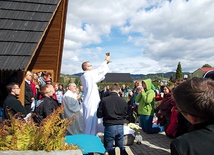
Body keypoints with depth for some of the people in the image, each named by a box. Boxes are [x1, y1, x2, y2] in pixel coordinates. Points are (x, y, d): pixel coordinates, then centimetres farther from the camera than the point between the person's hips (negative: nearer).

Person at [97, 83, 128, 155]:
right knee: (120, 147, 19)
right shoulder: (123, 100, -3)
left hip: (109, 127, -3)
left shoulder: (104, 100, -11)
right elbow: (124, 115, 9)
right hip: (120, 127, 3)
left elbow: (99, 115, -2)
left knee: (109, 148, 10)